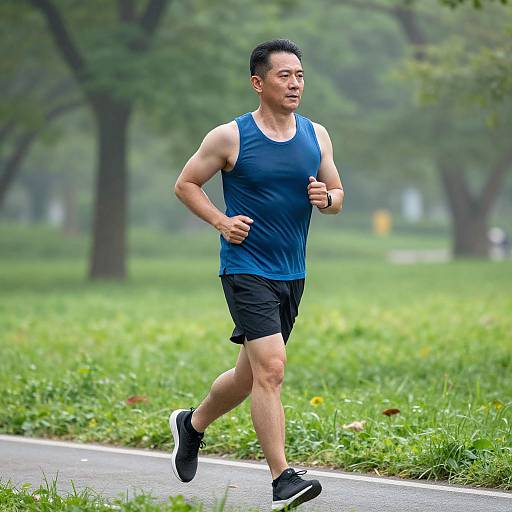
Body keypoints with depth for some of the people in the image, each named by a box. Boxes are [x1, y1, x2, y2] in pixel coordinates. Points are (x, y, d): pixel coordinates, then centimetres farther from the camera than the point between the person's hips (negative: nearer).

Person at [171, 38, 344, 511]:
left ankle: (192, 424, 43)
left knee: (249, 375, 16)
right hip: (246, 271, -6)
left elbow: (337, 195, 14)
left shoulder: (316, 136, 7)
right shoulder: (230, 137, -7)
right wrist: (221, 222, -11)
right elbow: (186, 184, 3)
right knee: (271, 369, -18)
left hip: (292, 274, 6)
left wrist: (326, 198, -9)